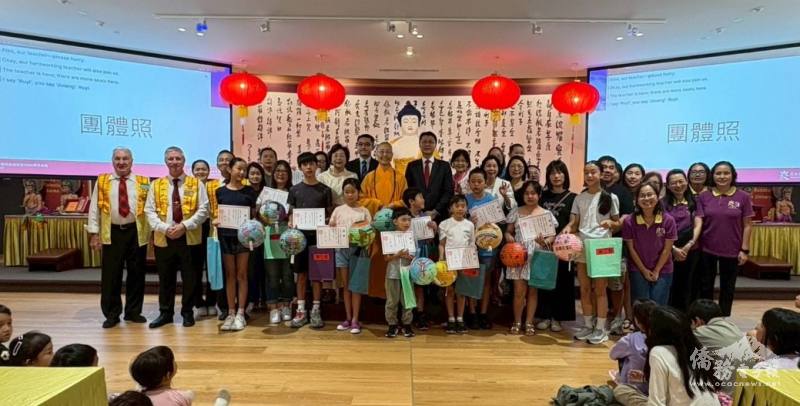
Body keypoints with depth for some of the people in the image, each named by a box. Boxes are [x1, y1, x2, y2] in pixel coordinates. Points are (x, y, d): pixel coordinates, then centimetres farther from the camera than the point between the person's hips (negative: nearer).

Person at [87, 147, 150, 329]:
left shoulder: (144, 182, 4)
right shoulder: (102, 182, 6)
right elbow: (94, 209, 5)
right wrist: (94, 234, -2)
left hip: (136, 232, 0)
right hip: (112, 233, 0)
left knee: (136, 273, 7)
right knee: (110, 275, 4)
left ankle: (133, 312, 21)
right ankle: (112, 314, 17)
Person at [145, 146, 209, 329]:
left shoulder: (196, 184, 2)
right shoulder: (156, 185, 8)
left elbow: (203, 210, -5)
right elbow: (150, 211, 2)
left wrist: (185, 225, -16)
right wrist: (164, 228, -14)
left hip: (189, 237, -2)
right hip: (163, 238, 2)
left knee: (189, 277, 5)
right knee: (165, 278, 10)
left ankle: (187, 312, 19)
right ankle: (165, 312, 23)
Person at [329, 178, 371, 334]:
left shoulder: (364, 211, 4)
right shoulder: (338, 210, 8)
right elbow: (330, 229, 9)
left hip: (358, 249, -2)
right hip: (341, 249, 2)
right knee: (346, 286, 9)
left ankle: (355, 320, 5)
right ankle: (348, 318, 17)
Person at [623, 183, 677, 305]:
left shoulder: (668, 220, -11)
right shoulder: (629, 221, -12)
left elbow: (667, 249, -7)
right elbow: (631, 248, -5)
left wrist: (656, 271, -6)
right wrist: (644, 270, -4)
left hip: (662, 270, 0)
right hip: (638, 270, 0)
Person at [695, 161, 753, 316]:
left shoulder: (743, 197, -4)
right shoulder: (703, 196, -3)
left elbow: (747, 225, -2)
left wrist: (745, 250, -5)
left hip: (732, 251, 0)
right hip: (707, 250, 0)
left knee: (727, 288, 12)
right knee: (705, 286, 10)